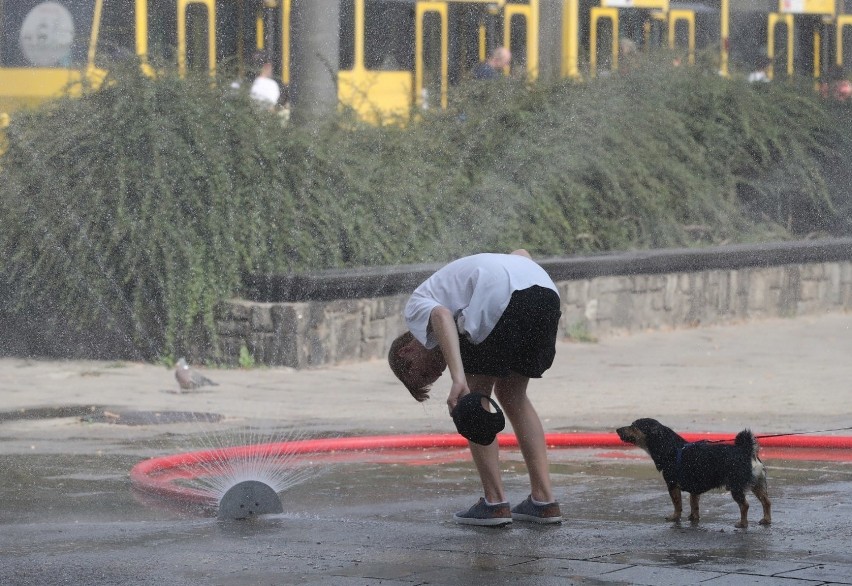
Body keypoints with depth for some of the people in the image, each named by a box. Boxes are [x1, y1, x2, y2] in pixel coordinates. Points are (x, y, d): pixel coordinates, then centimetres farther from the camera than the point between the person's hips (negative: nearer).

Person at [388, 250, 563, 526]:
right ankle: (544, 500, 18)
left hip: (501, 297, -8)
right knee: (512, 394, 22)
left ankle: (495, 502, 9)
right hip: (545, 289, 8)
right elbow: (521, 253, 38)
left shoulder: (415, 308, 19)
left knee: (475, 397, 11)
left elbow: (441, 316, -7)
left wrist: (459, 379, -19)